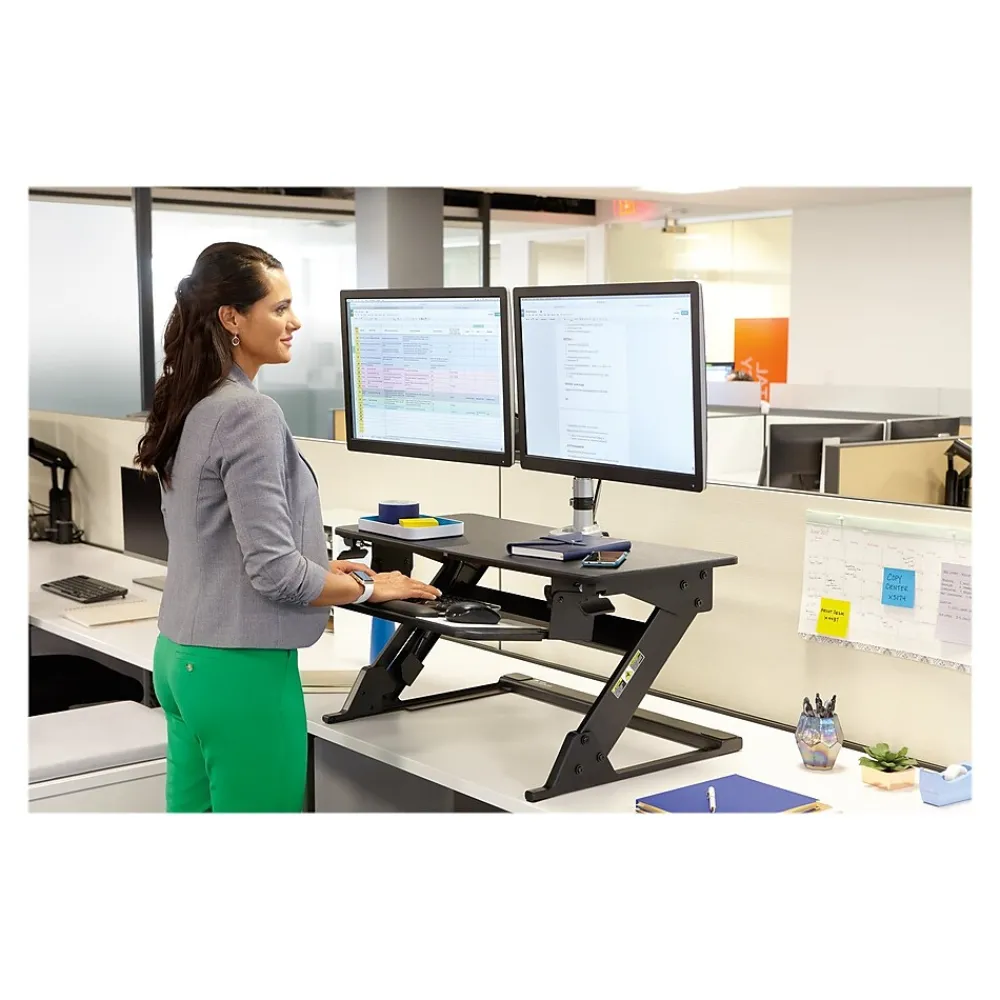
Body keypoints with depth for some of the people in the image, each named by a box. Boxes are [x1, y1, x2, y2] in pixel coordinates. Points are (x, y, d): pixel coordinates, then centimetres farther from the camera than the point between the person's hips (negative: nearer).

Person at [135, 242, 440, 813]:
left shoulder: (188, 408, 8)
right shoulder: (250, 413, -19)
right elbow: (275, 572, -21)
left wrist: (324, 570, 18)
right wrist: (368, 588, -6)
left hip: (181, 656, 9)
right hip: (239, 669, -9)